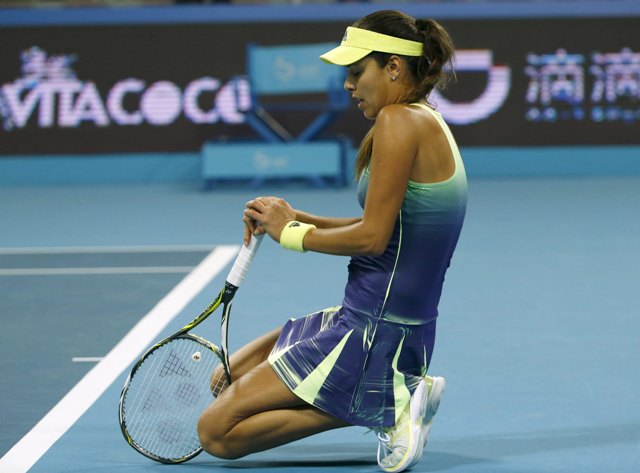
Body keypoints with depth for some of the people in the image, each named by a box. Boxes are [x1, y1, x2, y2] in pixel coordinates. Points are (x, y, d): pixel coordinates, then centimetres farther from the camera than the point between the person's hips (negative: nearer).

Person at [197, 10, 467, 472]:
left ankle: (388, 407, -9)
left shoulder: (399, 121, -18)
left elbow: (373, 238, -21)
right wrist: (296, 218, 5)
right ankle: (396, 393, 7)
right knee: (226, 378, 20)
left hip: (374, 332, -10)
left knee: (217, 431, -9)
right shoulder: (427, 123, 12)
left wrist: (293, 234, -6)